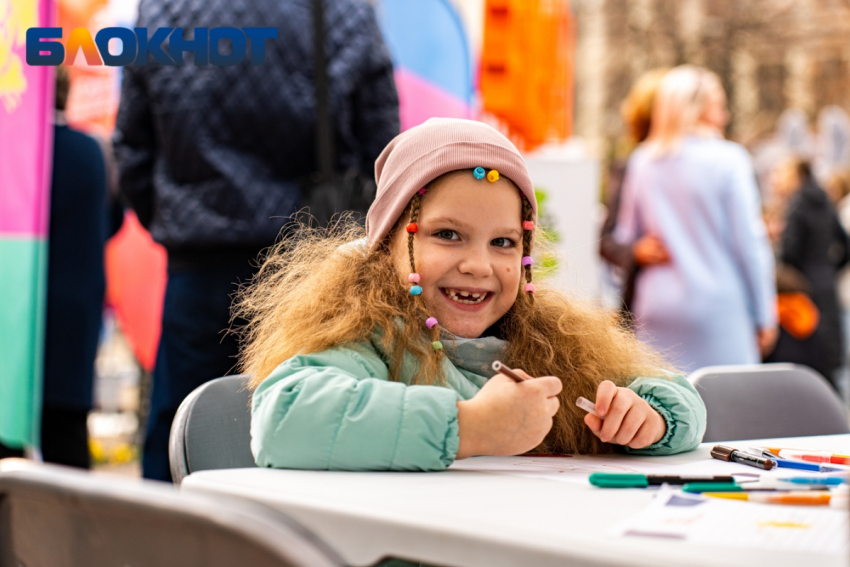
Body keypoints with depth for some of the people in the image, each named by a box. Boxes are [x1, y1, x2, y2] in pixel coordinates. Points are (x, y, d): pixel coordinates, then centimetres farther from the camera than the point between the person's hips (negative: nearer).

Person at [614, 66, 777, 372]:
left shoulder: (640, 162, 5)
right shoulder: (728, 160, -7)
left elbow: (624, 238, 11)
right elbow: (750, 241, -6)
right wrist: (764, 315, 1)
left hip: (657, 312, 5)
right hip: (718, 307, -5)